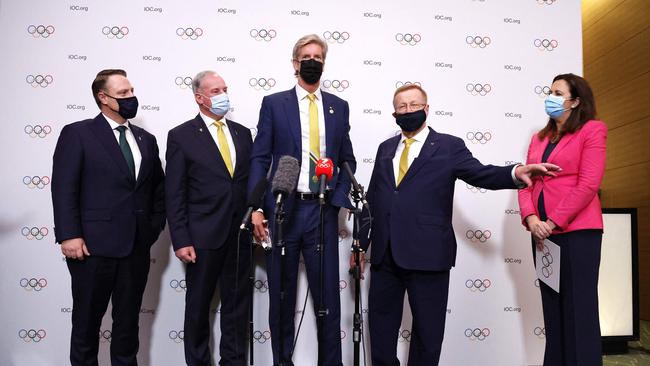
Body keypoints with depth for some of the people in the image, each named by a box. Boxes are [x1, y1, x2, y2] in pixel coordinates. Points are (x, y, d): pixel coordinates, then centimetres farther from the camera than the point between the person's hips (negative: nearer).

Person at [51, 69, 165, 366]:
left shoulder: (146, 139, 13)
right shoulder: (78, 133, -2)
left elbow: (158, 188, 17)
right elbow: (63, 188, -8)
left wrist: (155, 226, 7)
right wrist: (69, 235, -15)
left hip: (137, 246, 4)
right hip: (94, 244, -4)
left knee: (128, 319, 14)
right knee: (87, 319, 9)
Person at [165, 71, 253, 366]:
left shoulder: (243, 133, 10)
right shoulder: (181, 136, -2)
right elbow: (174, 195, -5)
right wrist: (180, 241, -10)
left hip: (240, 235, 4)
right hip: (203, 236, -3)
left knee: (236, 305, 12)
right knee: (198, 307, 10)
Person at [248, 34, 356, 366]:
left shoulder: (339, 107, 12)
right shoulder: (274, 103, 5)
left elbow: (347, 160, 14)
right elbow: (260, 158, 0)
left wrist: (340, 199, -2)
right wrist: (256, 208, -10)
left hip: (323, 211, 2)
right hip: (282, 209, -1)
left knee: (328, 294, 4)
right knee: (281, 295, 9)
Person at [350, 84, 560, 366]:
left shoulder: (449, 146, 3)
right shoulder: (386, 149, 15)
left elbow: (481, 174, -10)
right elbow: (372, 199, 15)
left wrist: (515, 173, -30)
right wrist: (361, 243, 14)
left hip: (427, 255, -4)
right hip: (384, 255, 4)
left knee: (428, 331, 8)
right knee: (380, 327, 13)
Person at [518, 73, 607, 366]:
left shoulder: (592, 130, -2)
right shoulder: (539, 138, 16)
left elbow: (588, 184, -13)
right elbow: (526, 182, 8)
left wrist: (553, 222, -15)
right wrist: (531, 218, -9)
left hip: (577, 231, -6)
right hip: (543, 232, 6)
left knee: (578, 308, -1)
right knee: (552, 306, 13)